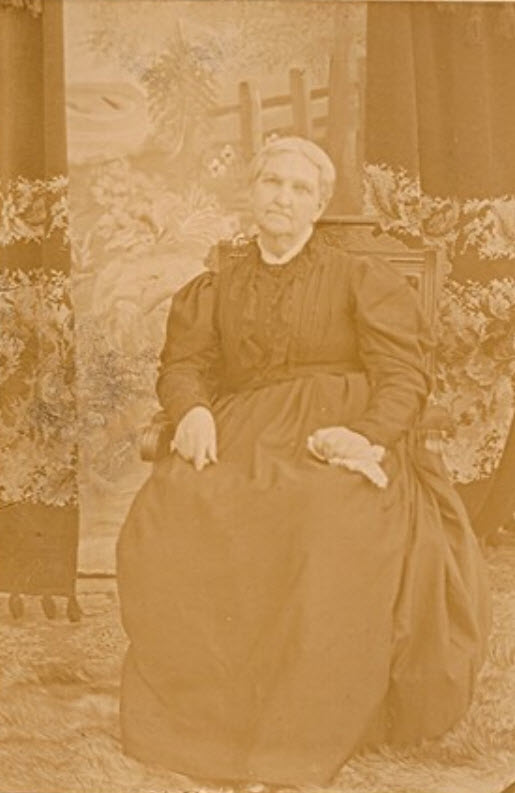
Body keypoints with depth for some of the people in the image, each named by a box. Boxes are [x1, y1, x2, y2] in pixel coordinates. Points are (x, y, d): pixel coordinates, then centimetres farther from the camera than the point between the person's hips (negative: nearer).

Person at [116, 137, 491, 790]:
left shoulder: (362, 279, 10)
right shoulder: (215, 286, 19)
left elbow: (404, 376, 1)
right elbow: (183, 362, 10)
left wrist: (366, 434, -19)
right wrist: (193, 410, -13)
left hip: (337, 442, -3)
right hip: (242, 438, 3)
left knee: (338, 536, -36)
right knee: (165, 523, -27)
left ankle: (301, 739, -23)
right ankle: (198, 715, -15)